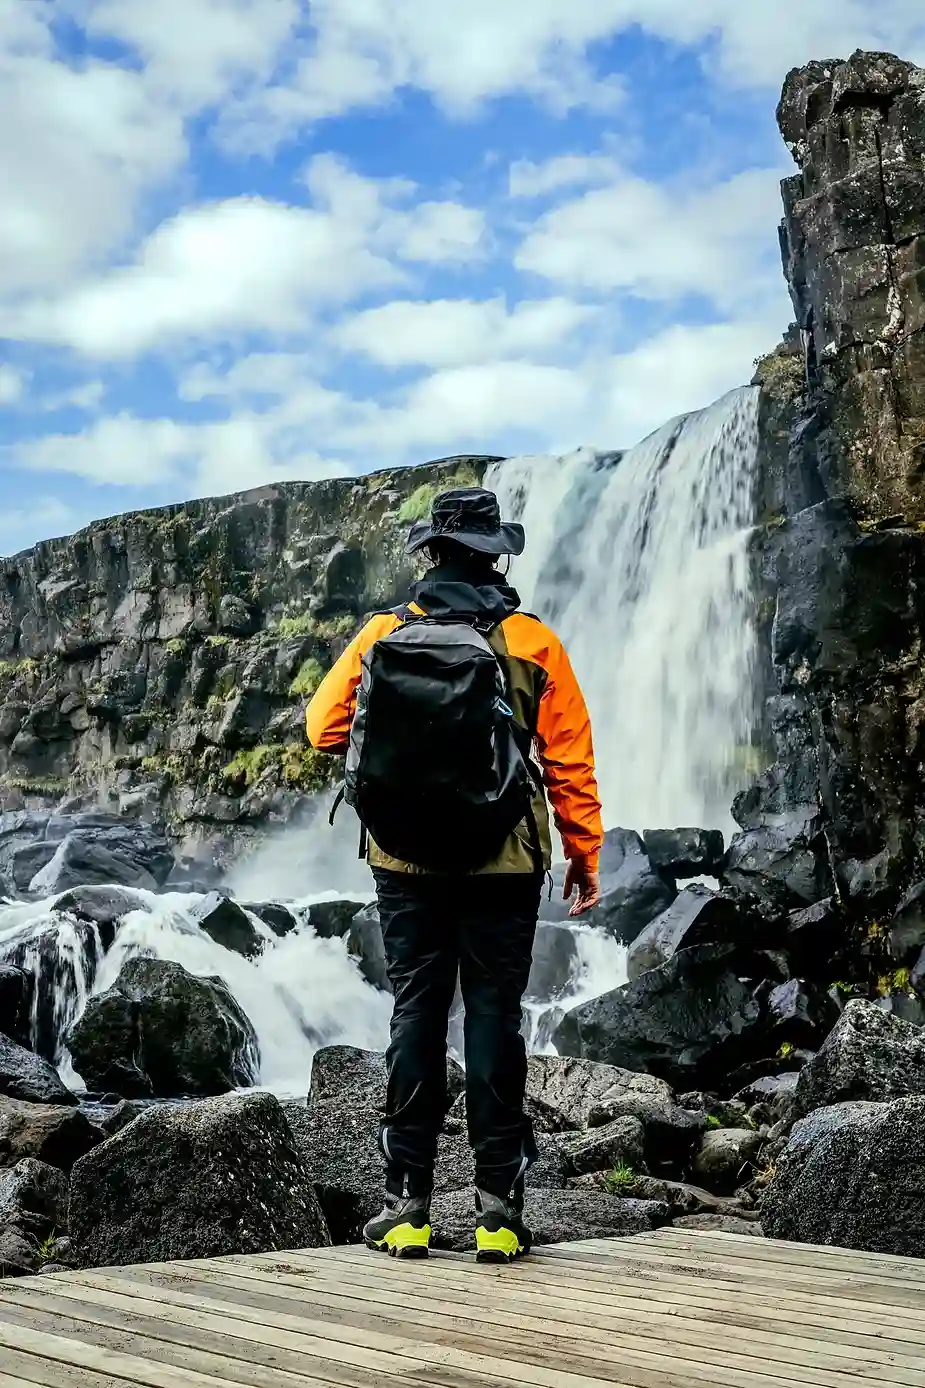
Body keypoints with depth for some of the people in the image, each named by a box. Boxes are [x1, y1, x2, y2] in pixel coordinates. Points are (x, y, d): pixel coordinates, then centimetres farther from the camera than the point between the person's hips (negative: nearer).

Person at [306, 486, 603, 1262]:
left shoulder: (384, 636, 0)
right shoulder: (534, 643, -1)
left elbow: (325, 730, 2)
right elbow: (571, 762, -2)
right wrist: (585, 858, 5)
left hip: (407, 859, 1)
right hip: (505, 865, -1)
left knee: (416, 1016, 7)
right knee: (494, 1017, 4)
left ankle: (408, 1204, 8)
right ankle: (497, 1206, 6)